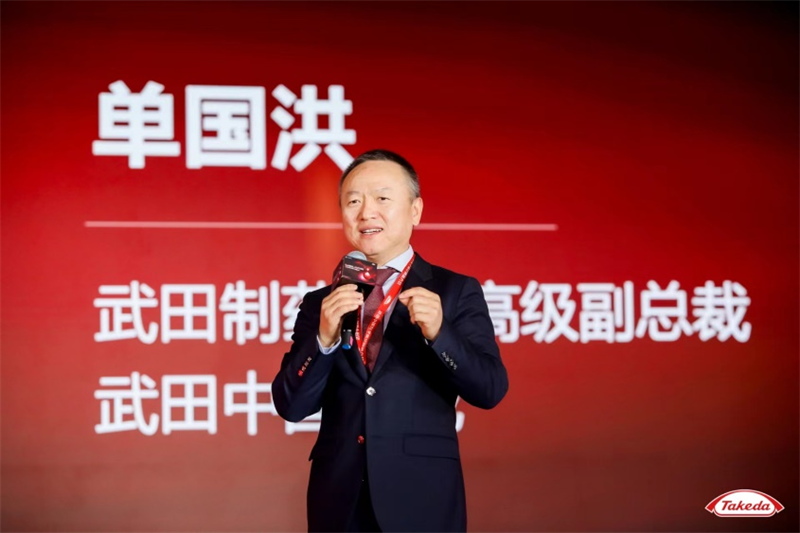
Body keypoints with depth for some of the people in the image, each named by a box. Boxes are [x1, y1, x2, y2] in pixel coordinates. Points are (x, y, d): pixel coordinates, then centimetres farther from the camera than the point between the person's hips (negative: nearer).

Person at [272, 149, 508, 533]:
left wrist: (438, 333, -22)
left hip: (421, 500, -2)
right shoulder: (320, 303, 7)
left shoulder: (456, 292, 0)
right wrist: (324, 339, -14)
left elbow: (490, 390, -7)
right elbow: (291, 406, 1)